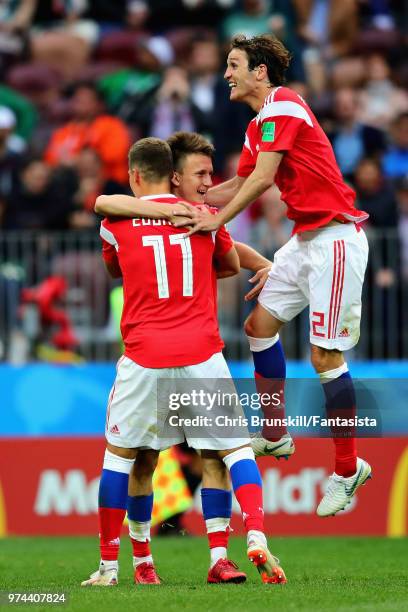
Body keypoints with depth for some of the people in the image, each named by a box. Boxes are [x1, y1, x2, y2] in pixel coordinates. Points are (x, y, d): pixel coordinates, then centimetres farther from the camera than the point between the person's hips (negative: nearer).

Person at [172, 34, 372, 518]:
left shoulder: (282, 106, -14)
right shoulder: (258, 125, 16)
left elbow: (262, 179, -21)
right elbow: (239, 185, 25)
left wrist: (217, 220, -18)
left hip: (335, 238, -10)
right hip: (306, 239, 10)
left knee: (324, 356, -8)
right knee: (260, 324, 13)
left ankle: (347, 470, 0)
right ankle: (274, 435, 23)